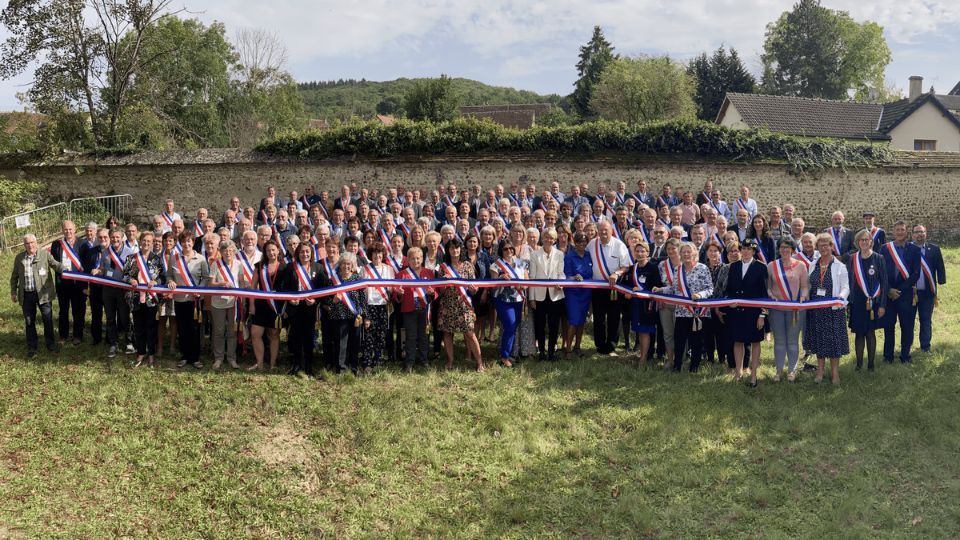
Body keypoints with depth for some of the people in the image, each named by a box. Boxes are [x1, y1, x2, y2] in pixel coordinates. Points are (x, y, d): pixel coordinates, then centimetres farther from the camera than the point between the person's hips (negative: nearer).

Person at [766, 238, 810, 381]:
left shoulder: (800, 265, 3)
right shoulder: (771, 266, 5)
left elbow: (805, 286, 2)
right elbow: (767, 286, 7)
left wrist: (803, 297, -15)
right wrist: (771, 296, -11)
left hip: (795, 309, -1)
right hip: (776, 308, 1)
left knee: (793, 340, 4)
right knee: (779, 341, 6)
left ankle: (792, 370, 15)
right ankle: (779, 371, 15)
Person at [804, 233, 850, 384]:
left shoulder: (839, 266, -3)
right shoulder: (813, 266, 9)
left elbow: (845, 287, -5)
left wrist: (841, 297, -24)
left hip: (833, 309, -4)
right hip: (816, 309, 4)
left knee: (834, 338, 1)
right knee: (818, 339, 9)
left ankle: (835, 372, 12)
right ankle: (820, 371, 20)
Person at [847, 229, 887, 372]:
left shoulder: (878, 259, -2)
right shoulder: (852, 260, 3)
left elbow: (884, 282, -2)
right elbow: (848, 281, 6)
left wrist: (882, 305, -7)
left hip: (873, 302, -1)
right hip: (857, 302, 1)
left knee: (871, 333, 4)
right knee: (859, 333, 5)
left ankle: (871, 363, 12)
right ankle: (859, 363, 13)